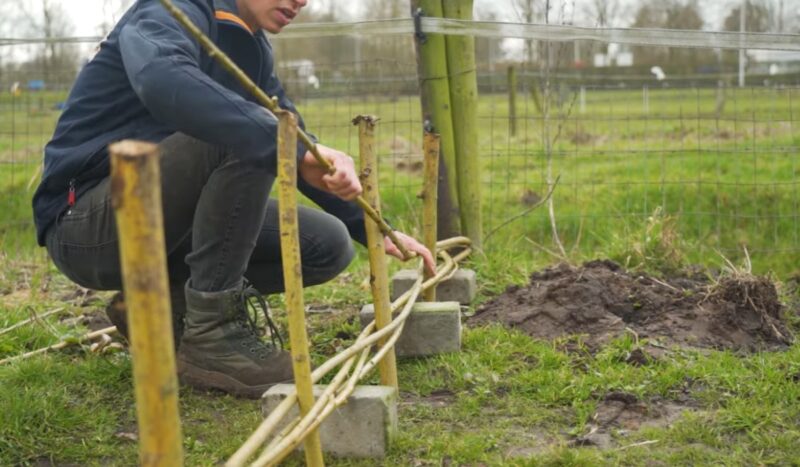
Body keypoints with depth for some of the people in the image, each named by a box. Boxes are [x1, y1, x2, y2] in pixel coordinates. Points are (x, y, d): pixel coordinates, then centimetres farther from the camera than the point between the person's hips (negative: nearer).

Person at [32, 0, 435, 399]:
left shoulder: (252, 50, 12)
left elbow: (303, 154, 19)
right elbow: (163, 80, -39)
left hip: (169, 225, 8)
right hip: (87, 224, -8)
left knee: (328, 245, -2)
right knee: (243, 136, -29)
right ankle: (212, 336, -20)